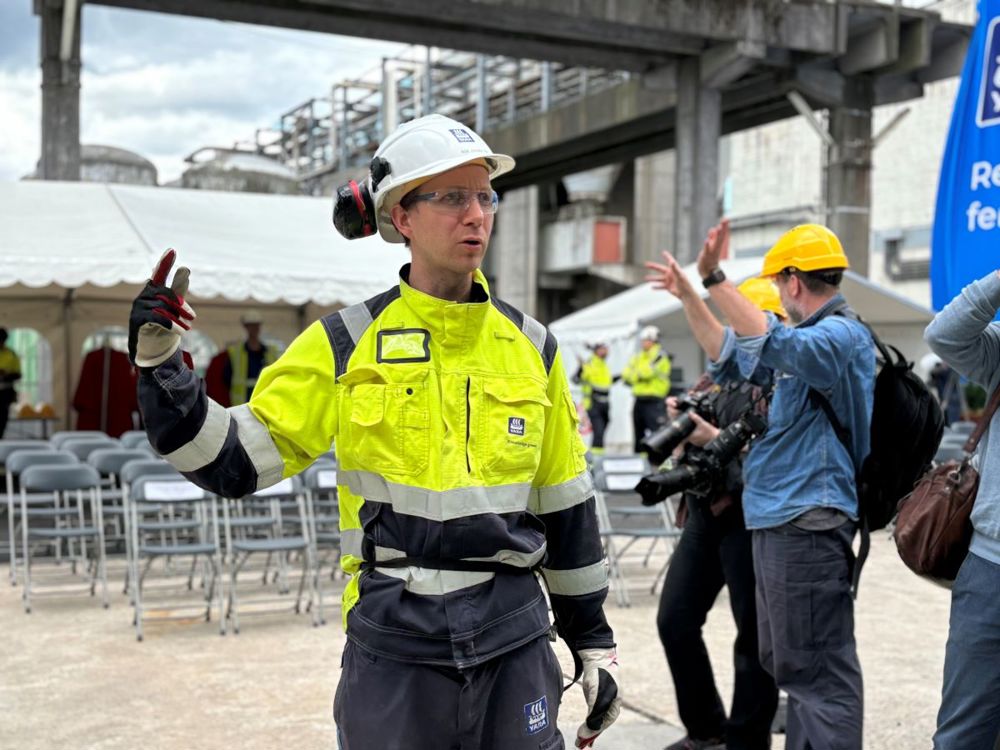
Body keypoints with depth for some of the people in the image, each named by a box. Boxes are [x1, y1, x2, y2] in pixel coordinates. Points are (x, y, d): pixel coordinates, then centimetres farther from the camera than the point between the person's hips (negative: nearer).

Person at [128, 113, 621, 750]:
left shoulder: (531, 346, 4)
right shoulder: (346, 344, -2)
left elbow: (566, 503, 11)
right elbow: (237, 460, -1)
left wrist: (594, 639, 13)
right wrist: (160, 365, -14)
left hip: (515, 633, 2)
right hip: (392, 640, -2)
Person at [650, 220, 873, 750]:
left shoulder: (842, 335, -13)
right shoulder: (814, 337, 18)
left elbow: (773, 345, -34)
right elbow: (731, 354, 29)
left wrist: (715, 279, -34)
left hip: (806, 522, -11)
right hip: (780, 518, 11)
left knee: (817, 668, -8)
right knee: (788, 661, 19)